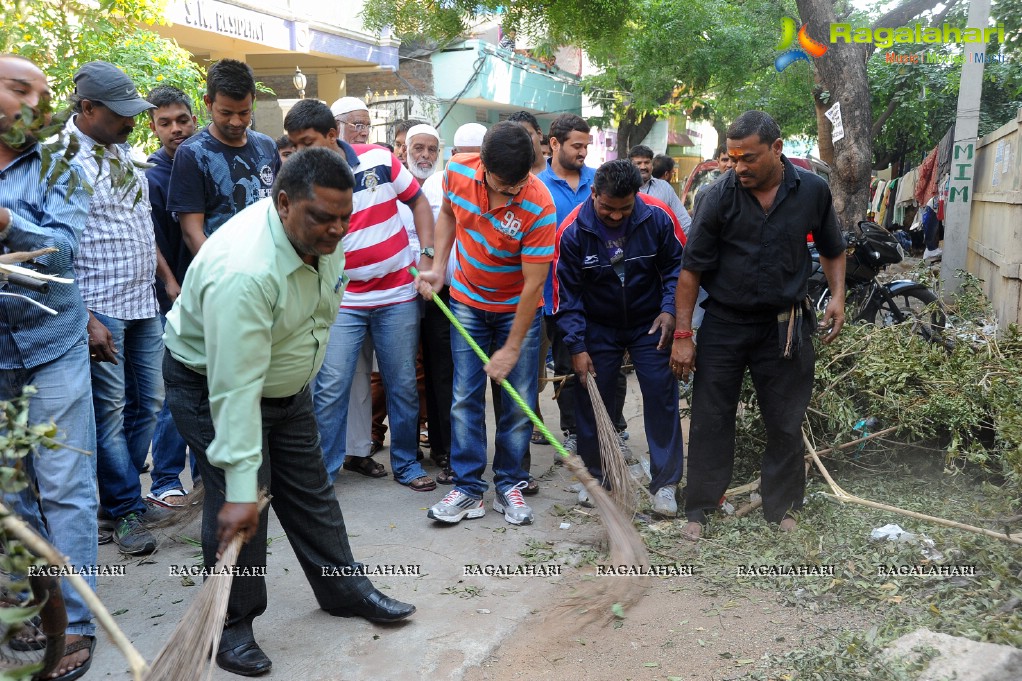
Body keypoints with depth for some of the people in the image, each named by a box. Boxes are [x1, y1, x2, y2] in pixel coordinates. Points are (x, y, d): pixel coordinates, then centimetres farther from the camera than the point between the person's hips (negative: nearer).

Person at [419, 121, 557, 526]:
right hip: (467, 300, 3)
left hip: (518, 308, -2)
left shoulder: (538, 206, -28)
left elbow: (533, 284, -23)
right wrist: (437, 267, -1)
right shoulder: (456, 171, -16)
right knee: (465, 398, 0)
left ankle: (509, 485, 16)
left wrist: (511, 349, -18)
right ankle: (468, 490, 8)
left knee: (519, 401, 0)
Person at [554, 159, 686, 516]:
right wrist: (577, 347, -14)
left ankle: (665, 483, 9)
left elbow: (676, 266, -2)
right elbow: (567, 293, -12)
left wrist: (669, 309, -17)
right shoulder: (572, 231, -18)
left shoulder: (657, 217, -17)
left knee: (661, 397, -2)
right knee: (592, 400, 4)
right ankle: (593, 474, 23)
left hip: (650, 324, 0)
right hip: (598, 327, 0)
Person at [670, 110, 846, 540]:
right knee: (710, 420, 5)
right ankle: (700, 507, 20)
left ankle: (781, 506, 30)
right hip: (724, 324, -1)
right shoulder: (720, 195, -11)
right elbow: (692, 269, -8)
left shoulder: (812, 191, -4)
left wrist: (838, 295, -4)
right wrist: (683, 335, -11)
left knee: (786, 423, 11)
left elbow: (832, 250, 13)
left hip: (785, 326, 2)